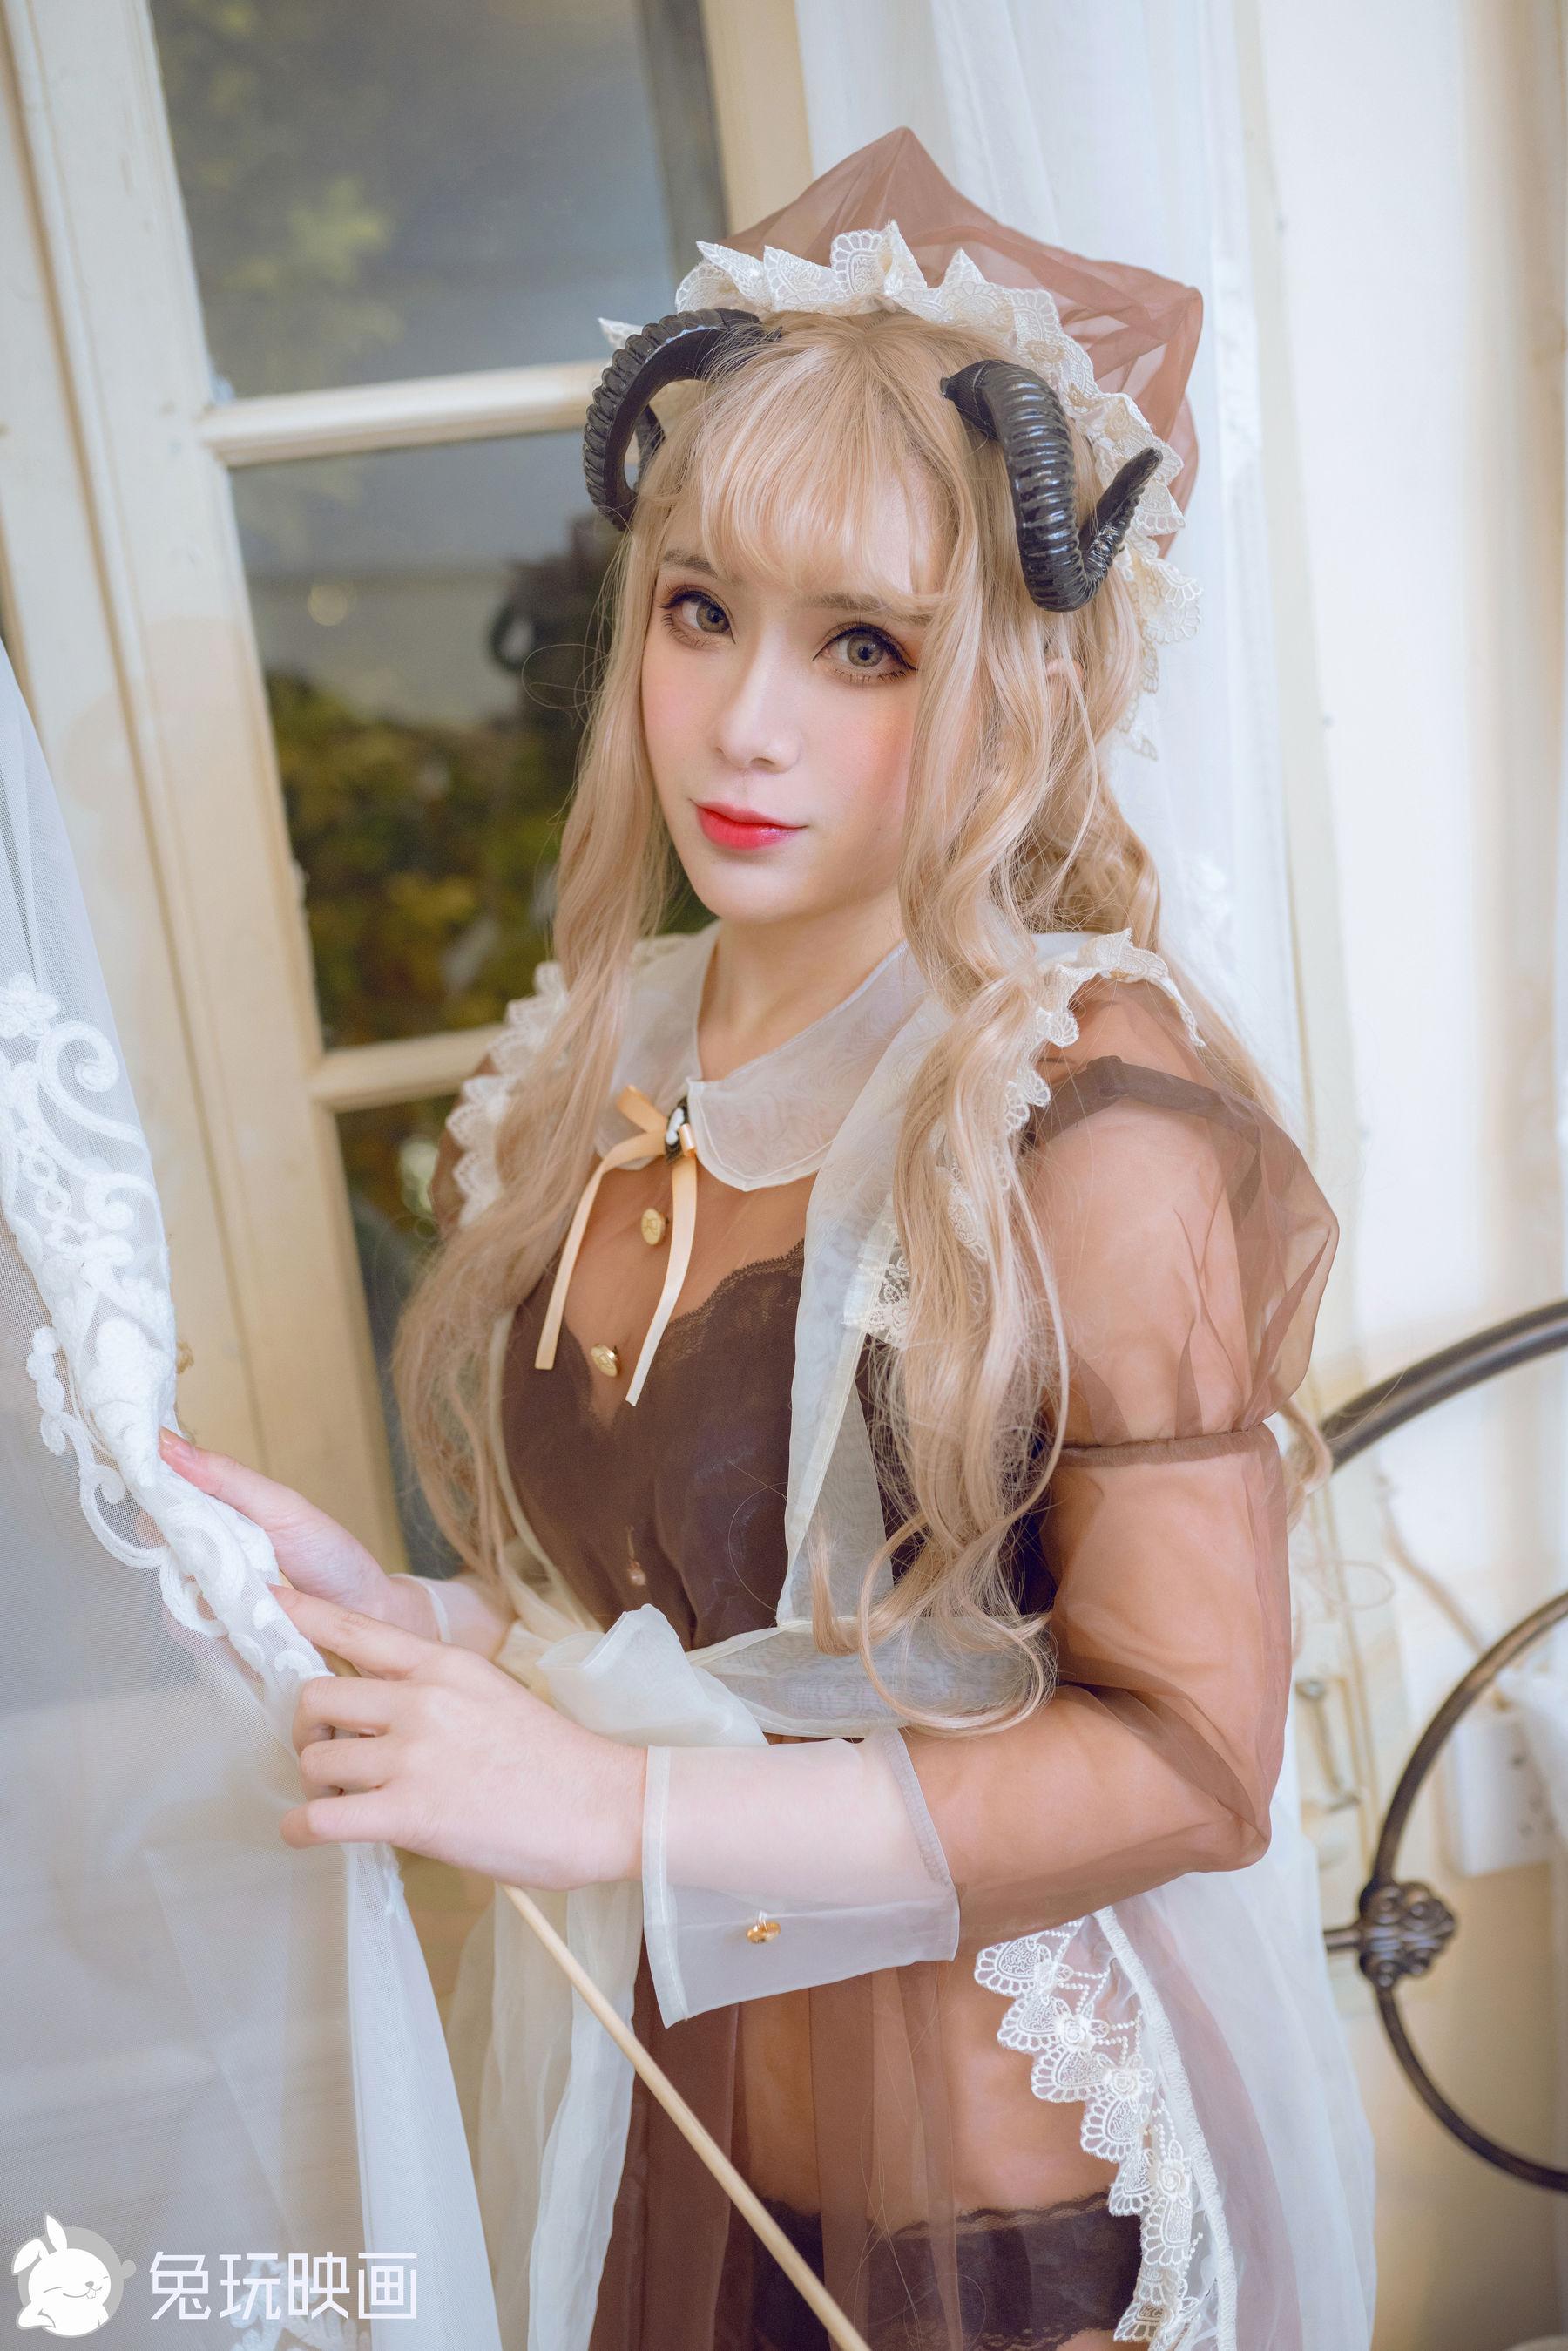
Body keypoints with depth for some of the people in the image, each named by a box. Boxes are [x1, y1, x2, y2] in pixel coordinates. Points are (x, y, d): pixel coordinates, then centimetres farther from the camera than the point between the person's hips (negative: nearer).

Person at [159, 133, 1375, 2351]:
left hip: (1001, 2169, -5)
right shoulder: (587, 1065, -3)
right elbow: (619, 1624, 5)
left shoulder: (1088, 1114, -22)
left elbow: (1189, 1760, -21)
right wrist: (349, 1597, -12)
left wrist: (610, 1809, -24)